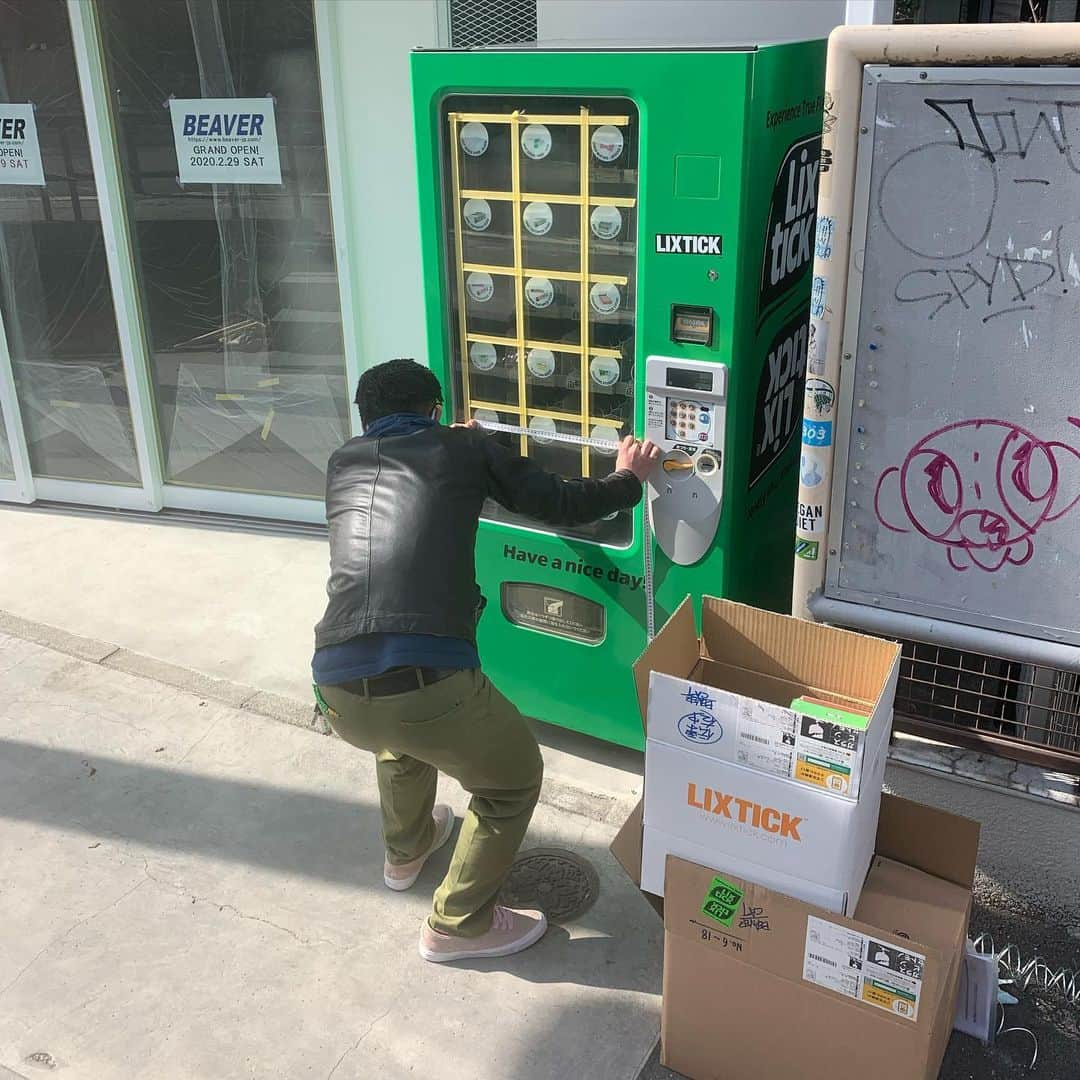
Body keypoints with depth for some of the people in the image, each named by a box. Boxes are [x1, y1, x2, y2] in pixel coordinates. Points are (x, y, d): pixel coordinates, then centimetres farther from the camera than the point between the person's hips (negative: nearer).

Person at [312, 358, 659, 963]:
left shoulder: (343, 463, 21)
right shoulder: (465, 448, 12)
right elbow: (562, 505, 16)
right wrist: (628, 480, 36)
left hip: (339, 696, 5)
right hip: (430, 682, -5)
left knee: (402, 731, 41)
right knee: (515, 780, 24)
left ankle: (407, 849, 60)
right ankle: (458, 925, 32)